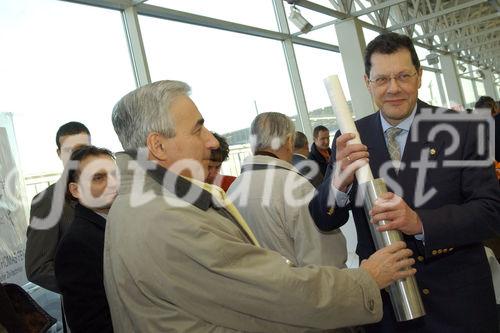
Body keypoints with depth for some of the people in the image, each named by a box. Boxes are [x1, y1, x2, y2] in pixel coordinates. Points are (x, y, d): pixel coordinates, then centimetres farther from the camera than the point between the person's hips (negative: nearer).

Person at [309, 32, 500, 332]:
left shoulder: (462, 129, -9)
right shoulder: (351, 140, -4)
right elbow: (324, 222, -5)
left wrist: (420, 223, -28)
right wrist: (339, 182, -27)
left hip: (458, 299, -1)